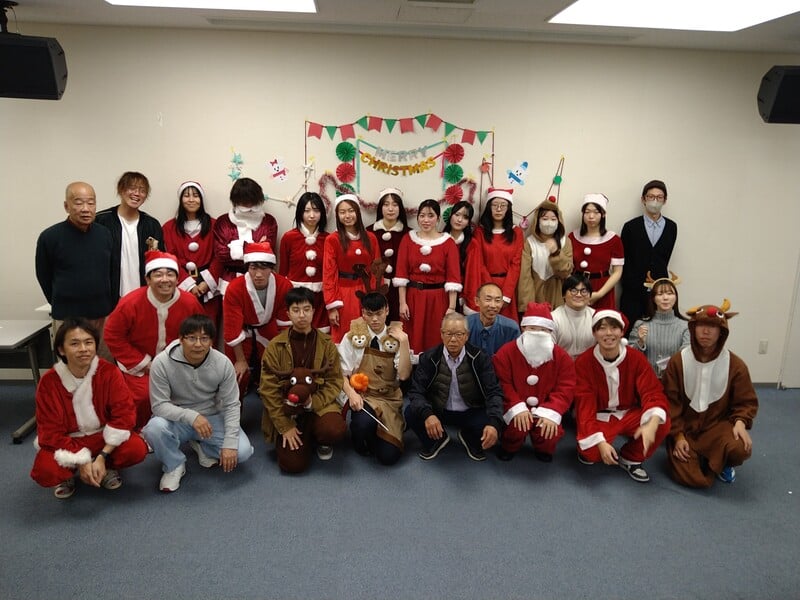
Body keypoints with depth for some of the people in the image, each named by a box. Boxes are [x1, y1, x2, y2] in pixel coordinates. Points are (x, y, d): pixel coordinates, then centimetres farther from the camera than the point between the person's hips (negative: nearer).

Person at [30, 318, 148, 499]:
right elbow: (51, 431, -13)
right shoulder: (49, 382, -15)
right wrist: (81, 462, -22)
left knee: (137, 449, -28)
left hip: (104, 437, 1)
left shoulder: (110, 372, -15)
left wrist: (102, 457, -22)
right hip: (68, 443, 0)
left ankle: (106, 466, 6)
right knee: (44, 470, -31)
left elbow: (124, 415, -16)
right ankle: (70, 474, 7)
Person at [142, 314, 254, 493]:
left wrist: (229, 443, -19)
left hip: (212, 417, 1)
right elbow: (159, 405, -19)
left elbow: (231, 405, -11)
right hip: (177, 420, -1)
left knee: (242, 451, -19)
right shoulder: (162, 363, -21)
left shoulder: (223, 363, -17)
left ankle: (202, 447, 13)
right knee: (154, 428, -34)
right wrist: (191, 416, -36)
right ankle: (174, 465, -3)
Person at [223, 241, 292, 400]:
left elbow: (286, 322, -12)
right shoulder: (234, 288, -33)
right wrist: (240, 360, -15)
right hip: (241, 332, -2)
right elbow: (232, 328, -23)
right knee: (239, 375, 1)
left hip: (268, 330, 2)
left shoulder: (284, 286, -27)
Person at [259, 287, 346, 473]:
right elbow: (268, 390, -6)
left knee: (335, 431, -32)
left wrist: (313, 402, -17)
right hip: (286, 409, -1)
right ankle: (305, 438, 17)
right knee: (293, 464, -19)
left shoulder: (327, 344, -1)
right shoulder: (275, 346, -5)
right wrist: (285, 426, -12)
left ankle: (321, 440, 7)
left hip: (319, 404, 1)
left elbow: (335, 382, 0)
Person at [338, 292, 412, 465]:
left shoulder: (396, 339, 2)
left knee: (389, 456, -14)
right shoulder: (353, 337, -1)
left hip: (390, 399, 2)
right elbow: (341, 373, -2)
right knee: (364, 423, -37)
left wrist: (404, 342, -17)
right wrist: (351, 393, -20)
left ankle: (370, 437, 21)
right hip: (362, 396, -1)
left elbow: (404, 375, -9)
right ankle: (358, 438, 2)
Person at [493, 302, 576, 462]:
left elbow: (565, 389, -8)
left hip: (544, 409, 2)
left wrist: (550, 413, -23)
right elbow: (502, 385, -10)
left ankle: (543, 449, 15)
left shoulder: (561, 357, -4)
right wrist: (517, 408, -23)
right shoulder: (506, 352, -9)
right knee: (517, 427, -30)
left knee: (551, 432, -25)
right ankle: (510, 447, 9)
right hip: (516, 408, -1)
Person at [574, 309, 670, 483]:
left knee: (663, 424, -24)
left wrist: (652, 424, -40)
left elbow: (653, 392, -18)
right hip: (599, 417, -3)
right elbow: (585, 405, -18)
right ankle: (587, 450, 10)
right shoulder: (583, 362, -16)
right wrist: (600, 442, -32)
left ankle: (631, 458, 3)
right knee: (593, 453, -31)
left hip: (629, 413, 3)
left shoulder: (637, 358, -10)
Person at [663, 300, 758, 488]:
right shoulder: (678, 361, -8)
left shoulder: (735, 364, -7)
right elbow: (670, 402, -4)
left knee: (740, 448, -33)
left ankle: (724, 463, 8)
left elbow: (746, 402, 3)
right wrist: (677, 436, -10)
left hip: (718, 424, 1)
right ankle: (699, 456, 20)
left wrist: (740, 422, -18)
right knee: (690, 478, -18)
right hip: (686, 427, 0)